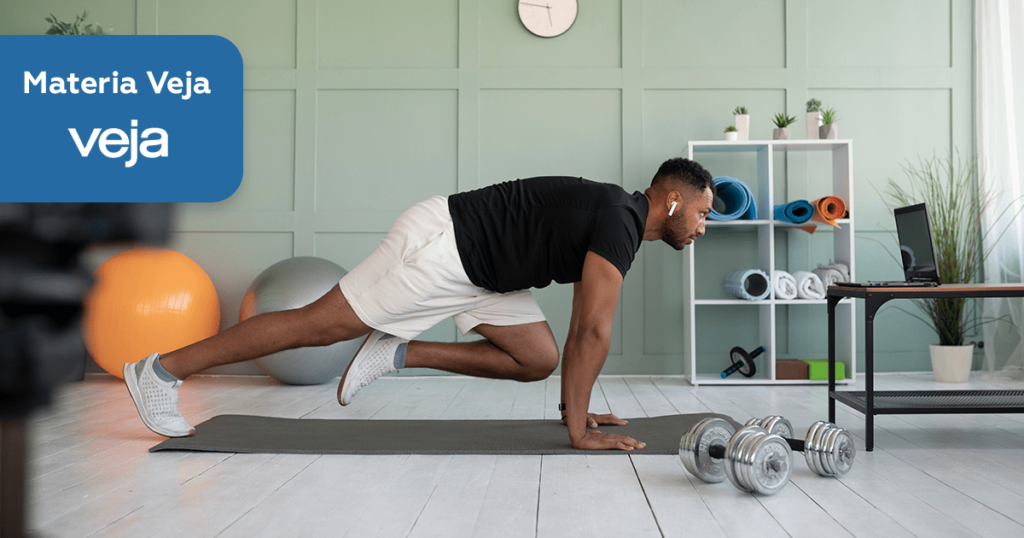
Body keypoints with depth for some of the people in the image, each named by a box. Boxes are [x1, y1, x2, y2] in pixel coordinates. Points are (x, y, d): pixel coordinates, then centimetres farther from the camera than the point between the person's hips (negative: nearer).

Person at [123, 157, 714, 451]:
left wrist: (576, 406, 19)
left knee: (538, 360, 5)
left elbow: (582, 327, 19)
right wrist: (579, 430, -17)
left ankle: (398, 353, 9)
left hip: (473, 270, 9)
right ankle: (162, 371, 7)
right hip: (439, 244, -9)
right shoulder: (619, 222, -18)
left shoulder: (615, 216, 13)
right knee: (320, 324, -5)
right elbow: (594, 331, -23)